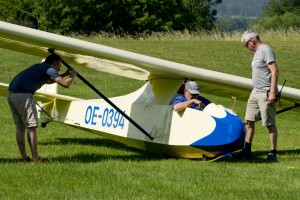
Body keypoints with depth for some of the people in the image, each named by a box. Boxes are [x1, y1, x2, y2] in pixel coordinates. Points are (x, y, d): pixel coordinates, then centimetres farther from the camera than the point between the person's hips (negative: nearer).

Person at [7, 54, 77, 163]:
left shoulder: (39, 67, 29)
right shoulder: (49, 69, 2)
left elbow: (49, 80, 50)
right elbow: (65, 84, -6)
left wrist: (65, 74, 51)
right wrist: (72, 76, 14)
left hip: (11, 93, 9)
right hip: (23, 94, -9)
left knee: (20, 128, 14)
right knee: (31, 127, -5)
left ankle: (24, 157, 17)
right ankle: (35, 158, -5)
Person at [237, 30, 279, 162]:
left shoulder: (266, 50, -13)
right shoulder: (257, 52, 16)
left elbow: (275, 71, -19)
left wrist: (272, 92, -23)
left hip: (265, 94, -10)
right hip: (255, 92, 10)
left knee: (270, 124, -5)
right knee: (249, 121, 11)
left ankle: (273, 153, 0)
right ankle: (247, 150, 19)